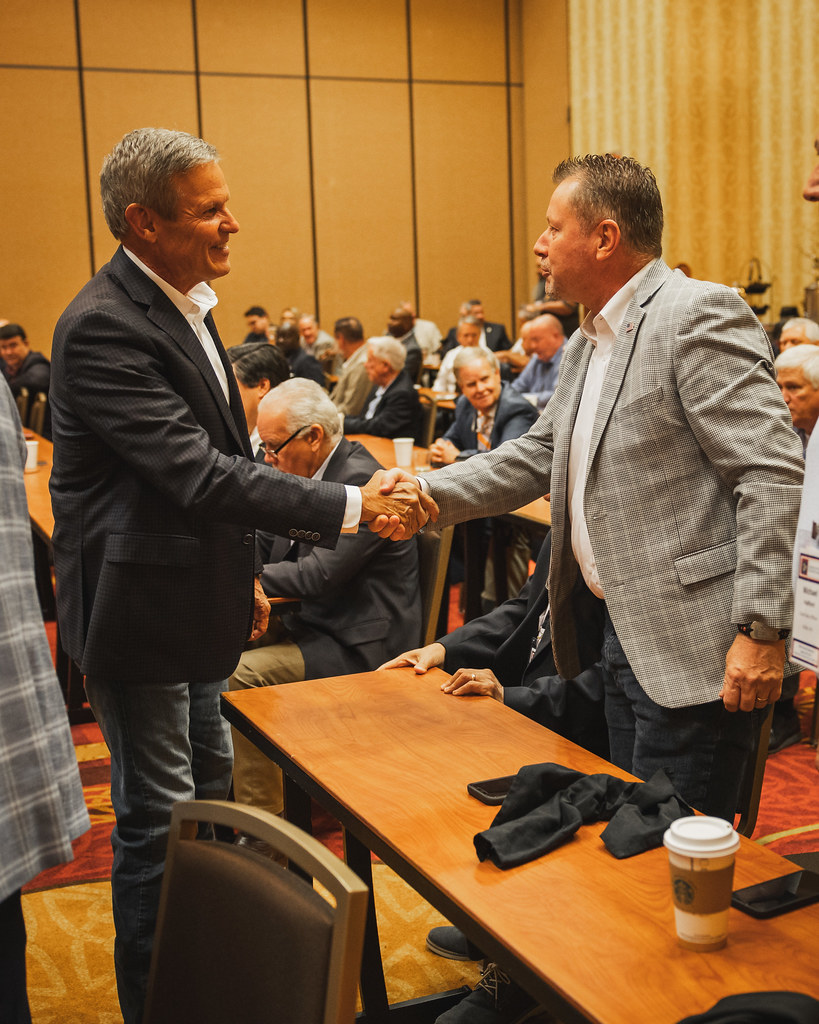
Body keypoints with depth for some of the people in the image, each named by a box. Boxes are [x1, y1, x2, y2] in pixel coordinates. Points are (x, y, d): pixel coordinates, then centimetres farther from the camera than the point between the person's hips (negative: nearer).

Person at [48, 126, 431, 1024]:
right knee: (157, 824, 3)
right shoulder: (103, 326, -23)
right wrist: (349, 507, -28)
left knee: (208, 798, 22)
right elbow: (197, 473, -29)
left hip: (193, 608, 10)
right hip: (138, 612, -10)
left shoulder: (182, 305, 9)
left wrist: (243, 574, 20)